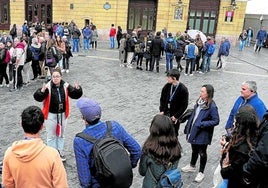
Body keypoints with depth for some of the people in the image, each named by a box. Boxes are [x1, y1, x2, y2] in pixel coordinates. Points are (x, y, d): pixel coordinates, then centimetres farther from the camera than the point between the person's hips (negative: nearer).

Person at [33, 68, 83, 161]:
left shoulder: (65, 86, -7)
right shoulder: (48, 86, -17)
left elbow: (76, 95, -3)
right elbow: (37, 97, -22)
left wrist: (78, 89, -24)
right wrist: (42, 91, -42)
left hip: (62, 114, 4)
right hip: (51, 114, -3)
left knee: (61, 134, 19)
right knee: (51, 136, 10)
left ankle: (60, 152, 36)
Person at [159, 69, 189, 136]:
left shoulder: (183, 89, -18)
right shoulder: (167, 86, -4)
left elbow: (184, 105, -14)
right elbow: (162, 98, 7)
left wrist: (176, 116, -14)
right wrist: (161, 110, 0)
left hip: (175, 116, -4)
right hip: (165, 113, 5)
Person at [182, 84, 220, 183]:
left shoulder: (212, 106, -23)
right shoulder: (199, 102, -1)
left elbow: (216, 121, -21)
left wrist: (201, 124, -23)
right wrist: (188, 128, 9)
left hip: (203, 135, -7)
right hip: (193, 131, 7)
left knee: (202, 153, 11)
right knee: (194, 150, 24)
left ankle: (201, 173, 29)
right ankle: (192, 166, 46)